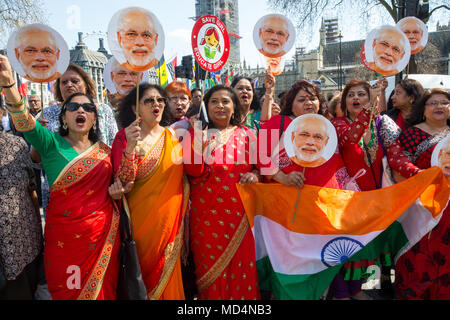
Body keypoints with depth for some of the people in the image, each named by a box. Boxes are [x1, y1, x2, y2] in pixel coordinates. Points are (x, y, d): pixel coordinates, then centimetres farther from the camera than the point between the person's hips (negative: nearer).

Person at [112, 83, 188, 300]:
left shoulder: (173, 136, 3)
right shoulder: (124, 136, -5)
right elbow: (123, 183, -15)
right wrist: (130, 148, -30)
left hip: (170, 219, 2)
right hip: (140, 219, -2)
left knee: (167, 276, 13)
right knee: (142, 272, 13)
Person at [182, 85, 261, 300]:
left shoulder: (246, 135, 7)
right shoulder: (197, 134, 2)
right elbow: (193, 172, -9)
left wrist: (254, 175, -7)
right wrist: (198, 142, -21)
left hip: (238, 213, 2)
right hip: (206, 214, -1)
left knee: (241, 269, 7)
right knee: (210, 268, 8)